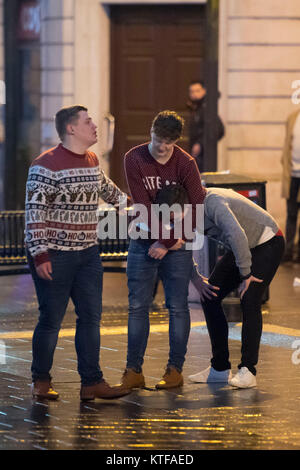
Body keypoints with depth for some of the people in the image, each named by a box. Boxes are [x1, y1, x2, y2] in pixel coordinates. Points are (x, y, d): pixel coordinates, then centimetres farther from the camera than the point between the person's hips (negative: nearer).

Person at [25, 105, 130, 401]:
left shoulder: (91, 160, 10)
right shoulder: (47, 164, -13)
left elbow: (104, 186, 33)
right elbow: (34, 211, -16)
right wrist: (39, 254, -20)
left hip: (87, 254, 7)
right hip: (55, 256, -7)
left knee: (90, 318, 4)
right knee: (51, 320, 0)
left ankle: (91, 382, 7)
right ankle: (41, 382, 14)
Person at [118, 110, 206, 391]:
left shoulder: (185, 163, -9)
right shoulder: (134, 159, -6)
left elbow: (198, 207, -11)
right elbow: (143, 204, -10)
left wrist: (167, 243, -12)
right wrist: (162, 238, -16)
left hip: (176, 244, -1)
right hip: (144, 241, 1)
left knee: (177, 307, 0)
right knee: (138, 306, 1)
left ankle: (175, 370, 8)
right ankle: (134, 372, 5)